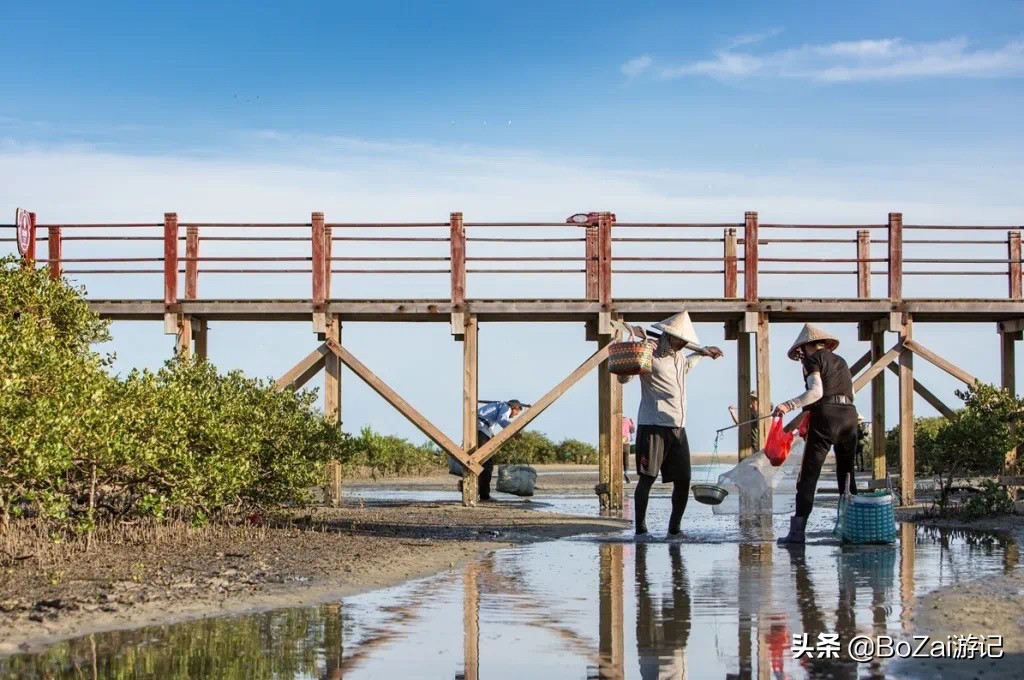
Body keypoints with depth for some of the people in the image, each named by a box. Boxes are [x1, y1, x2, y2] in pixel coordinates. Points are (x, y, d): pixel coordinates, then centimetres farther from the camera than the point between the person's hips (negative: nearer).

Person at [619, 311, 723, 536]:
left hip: (678, 428, 8)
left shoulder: (680, 360, 21)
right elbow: (623, 377, -12)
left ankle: (674, 527, 16)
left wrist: (703, 352, 43)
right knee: (647, 477, -6)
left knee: (683, 480, 4)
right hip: (653, 426, -7)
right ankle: (640, 528, -2)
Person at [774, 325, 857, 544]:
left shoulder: (813, 360, 3)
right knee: (847, 475, 14)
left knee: (809, 474, -7)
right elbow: (851, 392, 20)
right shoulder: (841, 361, 23)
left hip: (825, 415, -6)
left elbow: (816, 392, -13)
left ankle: (798, 530, -15)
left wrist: (789, 405, -20)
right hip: (849, 415, 6)